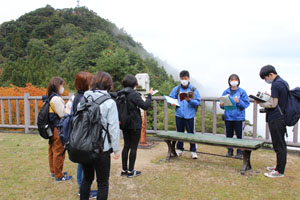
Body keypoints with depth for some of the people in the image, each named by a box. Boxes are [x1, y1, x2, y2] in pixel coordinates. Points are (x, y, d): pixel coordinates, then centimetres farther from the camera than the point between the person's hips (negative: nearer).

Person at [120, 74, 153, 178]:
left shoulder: (120, 94, 3)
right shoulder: (134, 94, -17)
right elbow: (145, 106, -15)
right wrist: (149, 95, -5)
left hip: (124, 124, 7)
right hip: (135, 125, -7)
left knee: (126, 146, 14)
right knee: (133, 147, 3)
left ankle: (124, 170, 21)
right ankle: (130, 171, 10)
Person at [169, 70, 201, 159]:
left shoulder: (194, 90, -1)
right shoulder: (176, 89, 5)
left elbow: (198, 102, -3)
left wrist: (190, 100, -19)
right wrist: (172, 103, -12)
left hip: (190, 115, -2)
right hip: (179, 115, 2)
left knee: (191, 133, 1)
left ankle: (193, 151, 11)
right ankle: (179, 149, 27)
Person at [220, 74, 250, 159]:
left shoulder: (242, 92, -2)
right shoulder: (226, 92, 6)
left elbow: (246, 104, -5)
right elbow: (222, 103, 10)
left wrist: (238, 102, -21)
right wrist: (222, 105, -11)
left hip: (239, 117, -3)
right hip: (228, 117, 3)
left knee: (239, 135, 1)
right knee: (229, 135, 11)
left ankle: (239, 152, 13)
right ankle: (230, 151, 23)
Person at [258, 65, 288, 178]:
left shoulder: (276, 85, -17)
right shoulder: (284, 82, 13)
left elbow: (273, 104, -17)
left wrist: (260, 103, -5)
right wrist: (269, 97, 13)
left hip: (275, 119, -10)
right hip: (282, 117, 10)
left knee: (279, 145, -3)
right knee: (281, 144, 16)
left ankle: (280, 171, 4)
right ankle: (279, 166, 27)